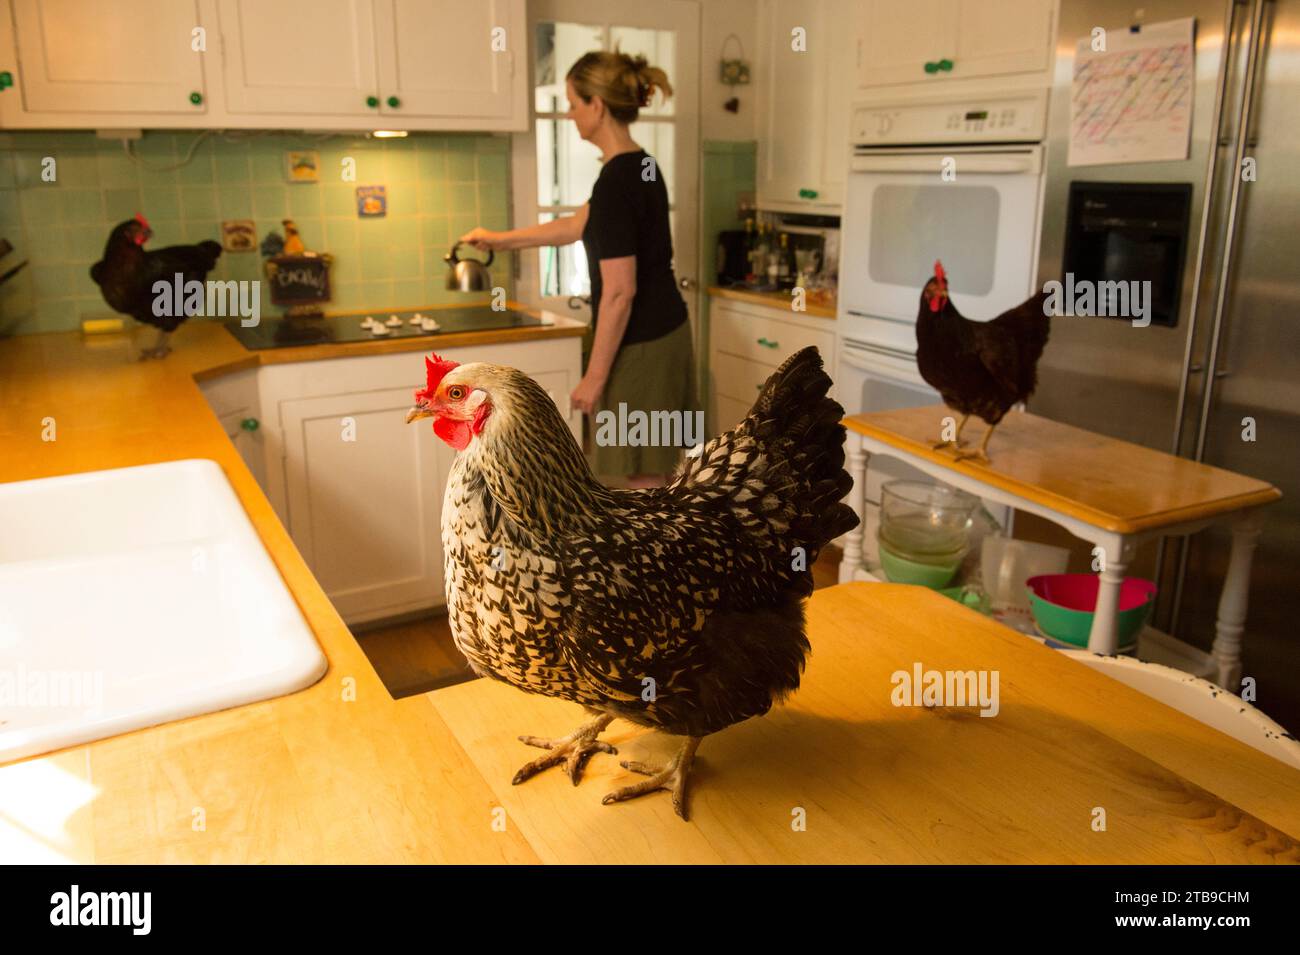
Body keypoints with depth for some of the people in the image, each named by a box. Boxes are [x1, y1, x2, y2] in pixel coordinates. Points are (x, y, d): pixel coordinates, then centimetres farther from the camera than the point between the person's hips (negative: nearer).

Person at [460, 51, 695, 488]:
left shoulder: (615, 182, -21)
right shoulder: (642, 168, 9)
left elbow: (620, 292, -23)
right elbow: (575, 227, 22)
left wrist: (594, 377, -17)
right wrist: (498, 239, 31)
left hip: (640, 348, -10)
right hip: (665, 333, 10)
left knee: (643, 477, 3)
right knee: (652, 472, 19)